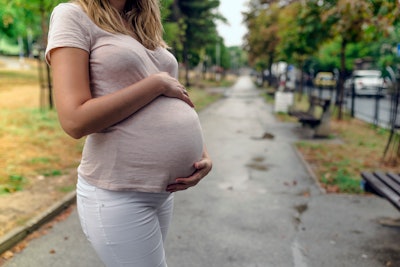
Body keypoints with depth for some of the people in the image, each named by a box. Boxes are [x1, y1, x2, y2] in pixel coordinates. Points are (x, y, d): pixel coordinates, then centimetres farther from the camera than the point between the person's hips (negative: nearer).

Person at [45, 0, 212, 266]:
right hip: (117, 192, -7)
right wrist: (157, 83, -13)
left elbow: (178, 103, 14)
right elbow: (75, 120, -19)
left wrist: (203, 153, -3)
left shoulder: (145, 27, 13)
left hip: (163, 186, 7)